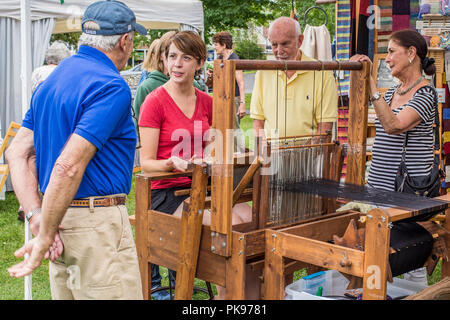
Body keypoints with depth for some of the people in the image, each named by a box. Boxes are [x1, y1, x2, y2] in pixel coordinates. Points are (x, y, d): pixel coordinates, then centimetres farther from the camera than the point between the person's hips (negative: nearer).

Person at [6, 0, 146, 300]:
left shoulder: (50, 81, 12)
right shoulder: (111, 87, -15)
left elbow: (17, 153, 9)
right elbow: (69, 166, -24)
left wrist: (36, 214, 1)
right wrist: (44, 238, -18)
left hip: (60, 216, 9)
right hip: (97, 222, -9)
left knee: (68, 293, 19)